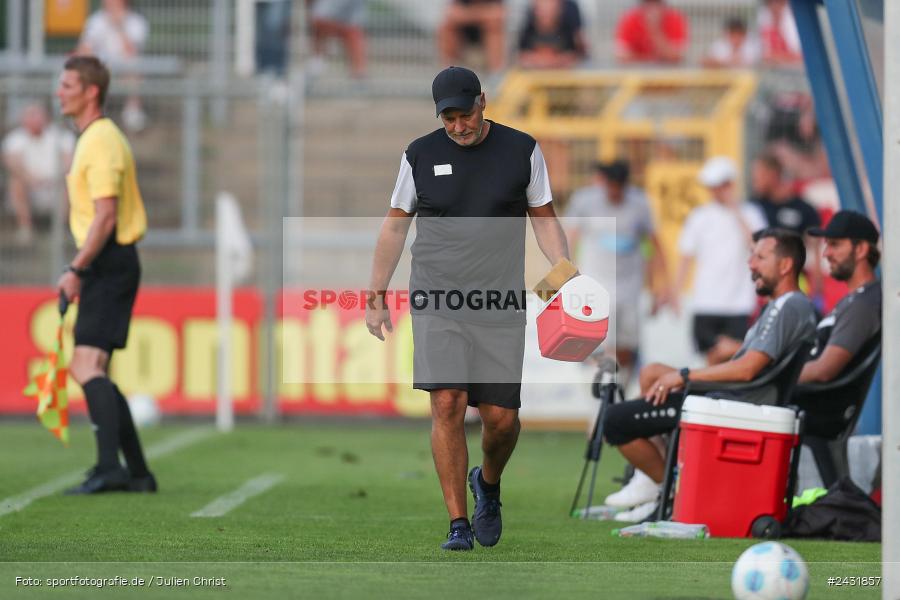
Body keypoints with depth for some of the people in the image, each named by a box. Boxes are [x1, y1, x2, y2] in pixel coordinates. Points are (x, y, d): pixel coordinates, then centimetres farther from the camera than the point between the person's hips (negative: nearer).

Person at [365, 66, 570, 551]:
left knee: (501, 418, -1)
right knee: (447, 405, -13)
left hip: (499, 303, 0)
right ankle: (458, 525, -7)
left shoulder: (521, 151, 2)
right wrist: (376, 297, 9)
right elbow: (395, 226, 11)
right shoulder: (420, 156, 3)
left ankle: (488, 485, 32)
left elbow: (544, 219, 9)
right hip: (437, 301, 0)